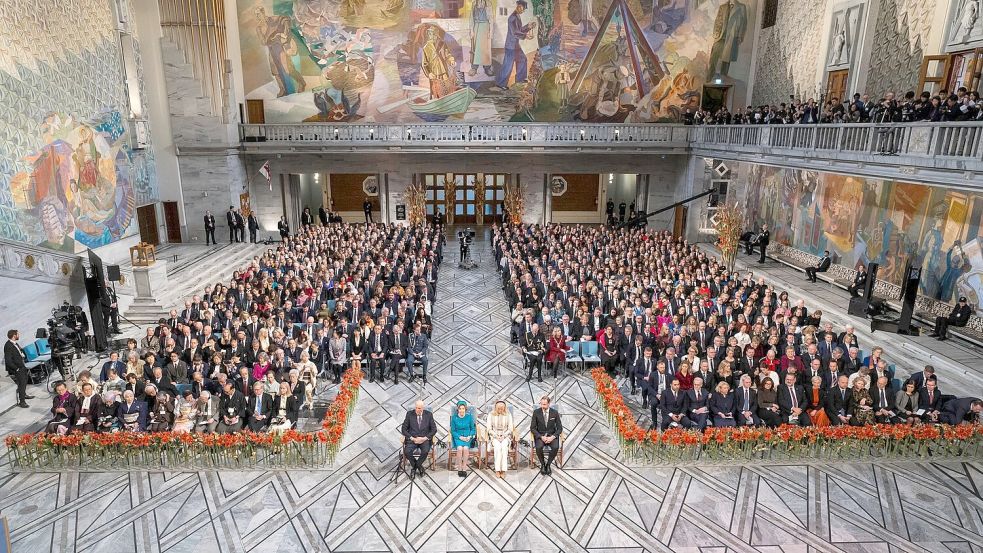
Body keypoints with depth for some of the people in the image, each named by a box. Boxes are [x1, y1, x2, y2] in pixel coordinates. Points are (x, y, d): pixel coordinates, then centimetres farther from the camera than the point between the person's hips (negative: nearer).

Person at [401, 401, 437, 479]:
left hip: (425, 439, 0)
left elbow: (434, 429, 2)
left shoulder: (429, 414, 3)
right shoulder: (409, 414, 1)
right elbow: (404, 429, 1)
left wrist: (425, 438, -12)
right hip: (412, 439, 1)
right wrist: (412, 438, -12)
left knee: (425, 451, -31)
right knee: (407, 451, -28)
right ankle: (419, 466, 0)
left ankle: (414, 467, -2)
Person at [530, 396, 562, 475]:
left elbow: (559, 428, 0)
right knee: (538, 447, -32)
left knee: (556, 447, -30)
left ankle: (548, 464, -4)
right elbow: (532, 428, -3)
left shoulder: (555, 413, -3)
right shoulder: (536, 412, -5)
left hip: (552, 435, 1)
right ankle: (542, 465, -3)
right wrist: (541, 437, -17)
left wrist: (552, 437, -17)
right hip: (540, 435, 0)